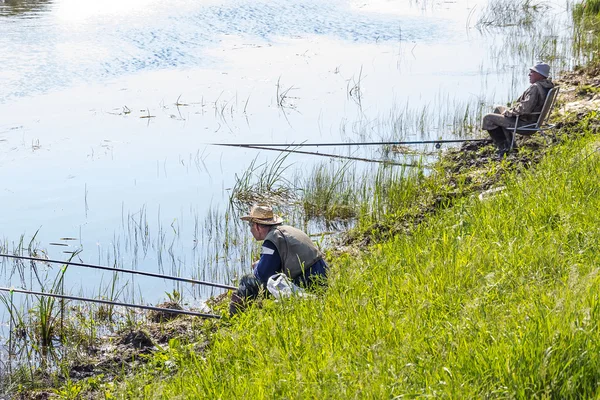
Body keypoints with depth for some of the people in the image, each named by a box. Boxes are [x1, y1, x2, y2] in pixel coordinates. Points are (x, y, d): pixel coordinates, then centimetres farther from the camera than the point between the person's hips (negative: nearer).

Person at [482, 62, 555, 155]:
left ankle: (503, 146, 8)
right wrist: (511, 110, 10)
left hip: (525, 122, -10)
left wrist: (509, 112, -17)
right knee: (499, 109, 29)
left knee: (488, 119, -4)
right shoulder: (547, 86, 4)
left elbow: (525, 109, -34)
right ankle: (508, 144, 26)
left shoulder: (535, 88, -28)